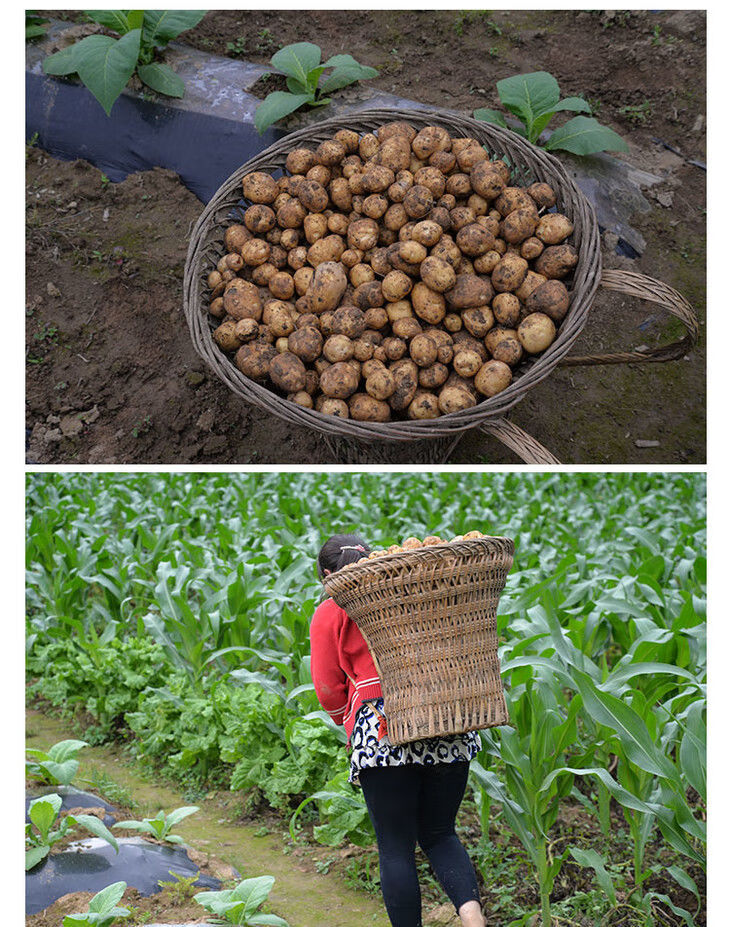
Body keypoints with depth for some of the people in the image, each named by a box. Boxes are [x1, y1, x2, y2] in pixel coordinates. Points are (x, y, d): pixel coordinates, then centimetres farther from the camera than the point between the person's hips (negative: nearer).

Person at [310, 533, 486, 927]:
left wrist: (351, 725, 21)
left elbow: (328, 688, 6)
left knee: (395, 847, 6)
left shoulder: (330, 612, 7)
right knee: (440, 835, 16)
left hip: (382, 729, -4)